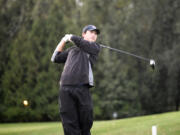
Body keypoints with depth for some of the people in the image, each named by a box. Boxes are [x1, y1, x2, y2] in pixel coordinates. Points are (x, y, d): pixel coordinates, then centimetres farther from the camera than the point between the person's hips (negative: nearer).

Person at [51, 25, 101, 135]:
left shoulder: (95, 47, 16)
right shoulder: (72, 49, 26)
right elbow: (55, 58, 29)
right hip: (65, 88, 2)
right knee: (70, 124, -5)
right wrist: (63, 41, 28)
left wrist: (70, 37, 20)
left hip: (82, 88, -2)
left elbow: (80, 43, 1)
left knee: (86, 122, -4)